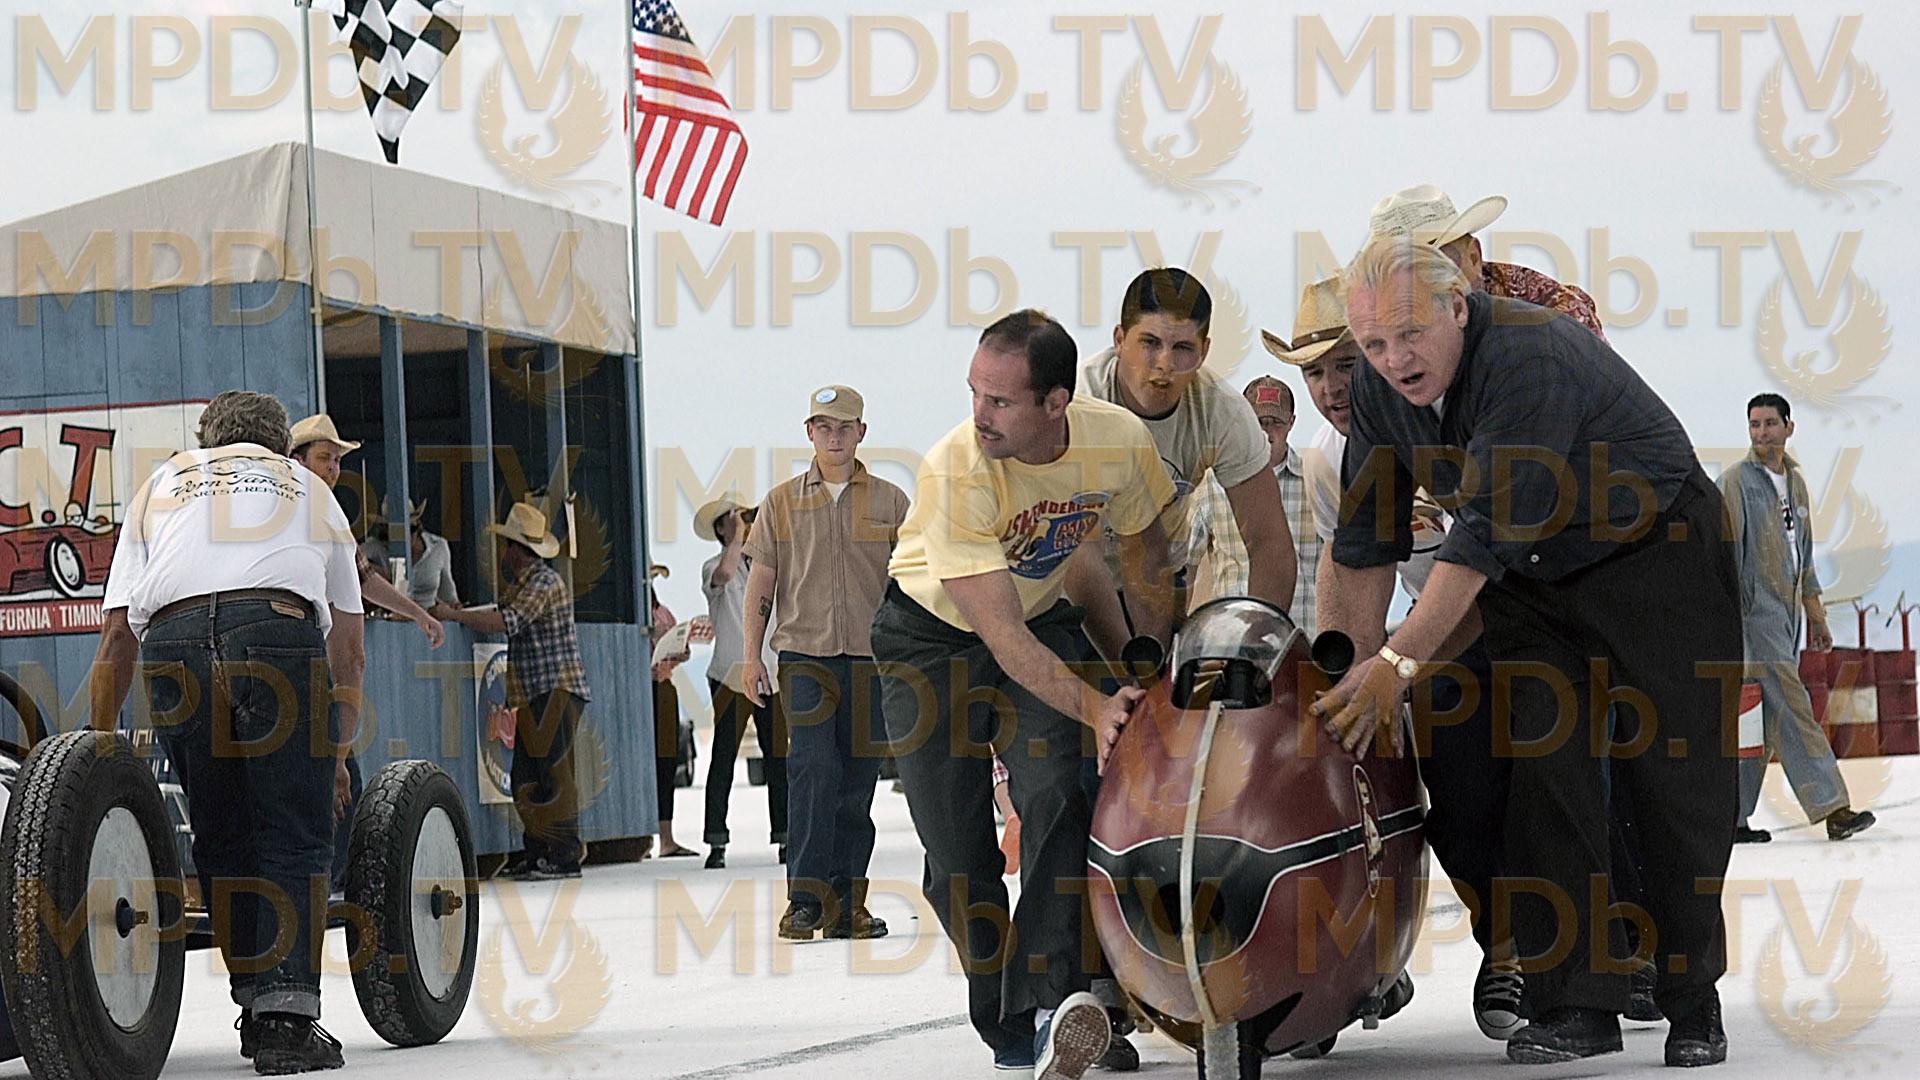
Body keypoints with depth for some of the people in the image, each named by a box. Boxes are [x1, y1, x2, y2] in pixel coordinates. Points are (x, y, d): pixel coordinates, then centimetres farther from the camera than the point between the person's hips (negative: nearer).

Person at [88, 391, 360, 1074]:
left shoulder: (160, 485, 35)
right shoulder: (311, 488, 34)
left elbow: (116, 638, 27)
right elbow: (348, 648, 34)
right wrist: (336, 755, 43)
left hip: (172, 641, 1)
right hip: (279, 628, -1)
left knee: (222, 842, 15)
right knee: (293, 838, 2)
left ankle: (255, 1003, 15)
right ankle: (286, 1015, -9)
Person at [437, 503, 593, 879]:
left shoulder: (544, 583, -14)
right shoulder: (519, 581, 18)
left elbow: (506, 622, -23)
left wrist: (453, 615, -17)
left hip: (558, 690, -10)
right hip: (534, 694, 10)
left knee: (552, 771, -11)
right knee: (525, 775, 8)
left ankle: (565, 857, -10)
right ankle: (536, 852, 11)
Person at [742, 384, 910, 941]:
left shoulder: (890, 501, 9)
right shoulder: (781, 502, 9)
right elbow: (760, 583, 11)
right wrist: (752, 656, 4)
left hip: (870, 659, 1)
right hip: (803, 653, -1)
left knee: (857, 781, 2)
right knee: (812, 768, -16)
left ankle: (846, 904, 9)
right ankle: (805, 898, -14)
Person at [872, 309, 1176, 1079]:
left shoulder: (1121, 442, -23)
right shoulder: (954, 471, -33)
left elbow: (1146, 561, 0)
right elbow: (1000, 634, -33)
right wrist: (1094, 706, -42)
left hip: (1046, 620, 2)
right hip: (933, 634, -2)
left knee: (1057, 801, -21)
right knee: (957, 847, -7)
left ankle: (1052, 1002, -29)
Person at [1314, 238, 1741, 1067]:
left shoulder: (1530, 356, -32)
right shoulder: (1380, 384, -8)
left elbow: (1486, 536, -35)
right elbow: (1366, 539, 1)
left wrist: (1399, 663, -34)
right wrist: (1354, 675, -4)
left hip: (1656, 557, -6)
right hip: (1528, 581, 6)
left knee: (1677, 783, -5)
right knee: (1543, 779, -9)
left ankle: (1693, 1004, 7)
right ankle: (1576, 1003, -6)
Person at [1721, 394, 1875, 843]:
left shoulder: (1795, 482, 18)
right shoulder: (1736, 482, -5)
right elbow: (1725, 552, -10)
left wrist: (1816, 617, 24)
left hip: (1787, 612, 8)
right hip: (1756, 610, -8)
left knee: (1766, 719, 5)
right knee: (1793, 706, -13)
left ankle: (1734, 817, 9)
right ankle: (1832, 808, -18)